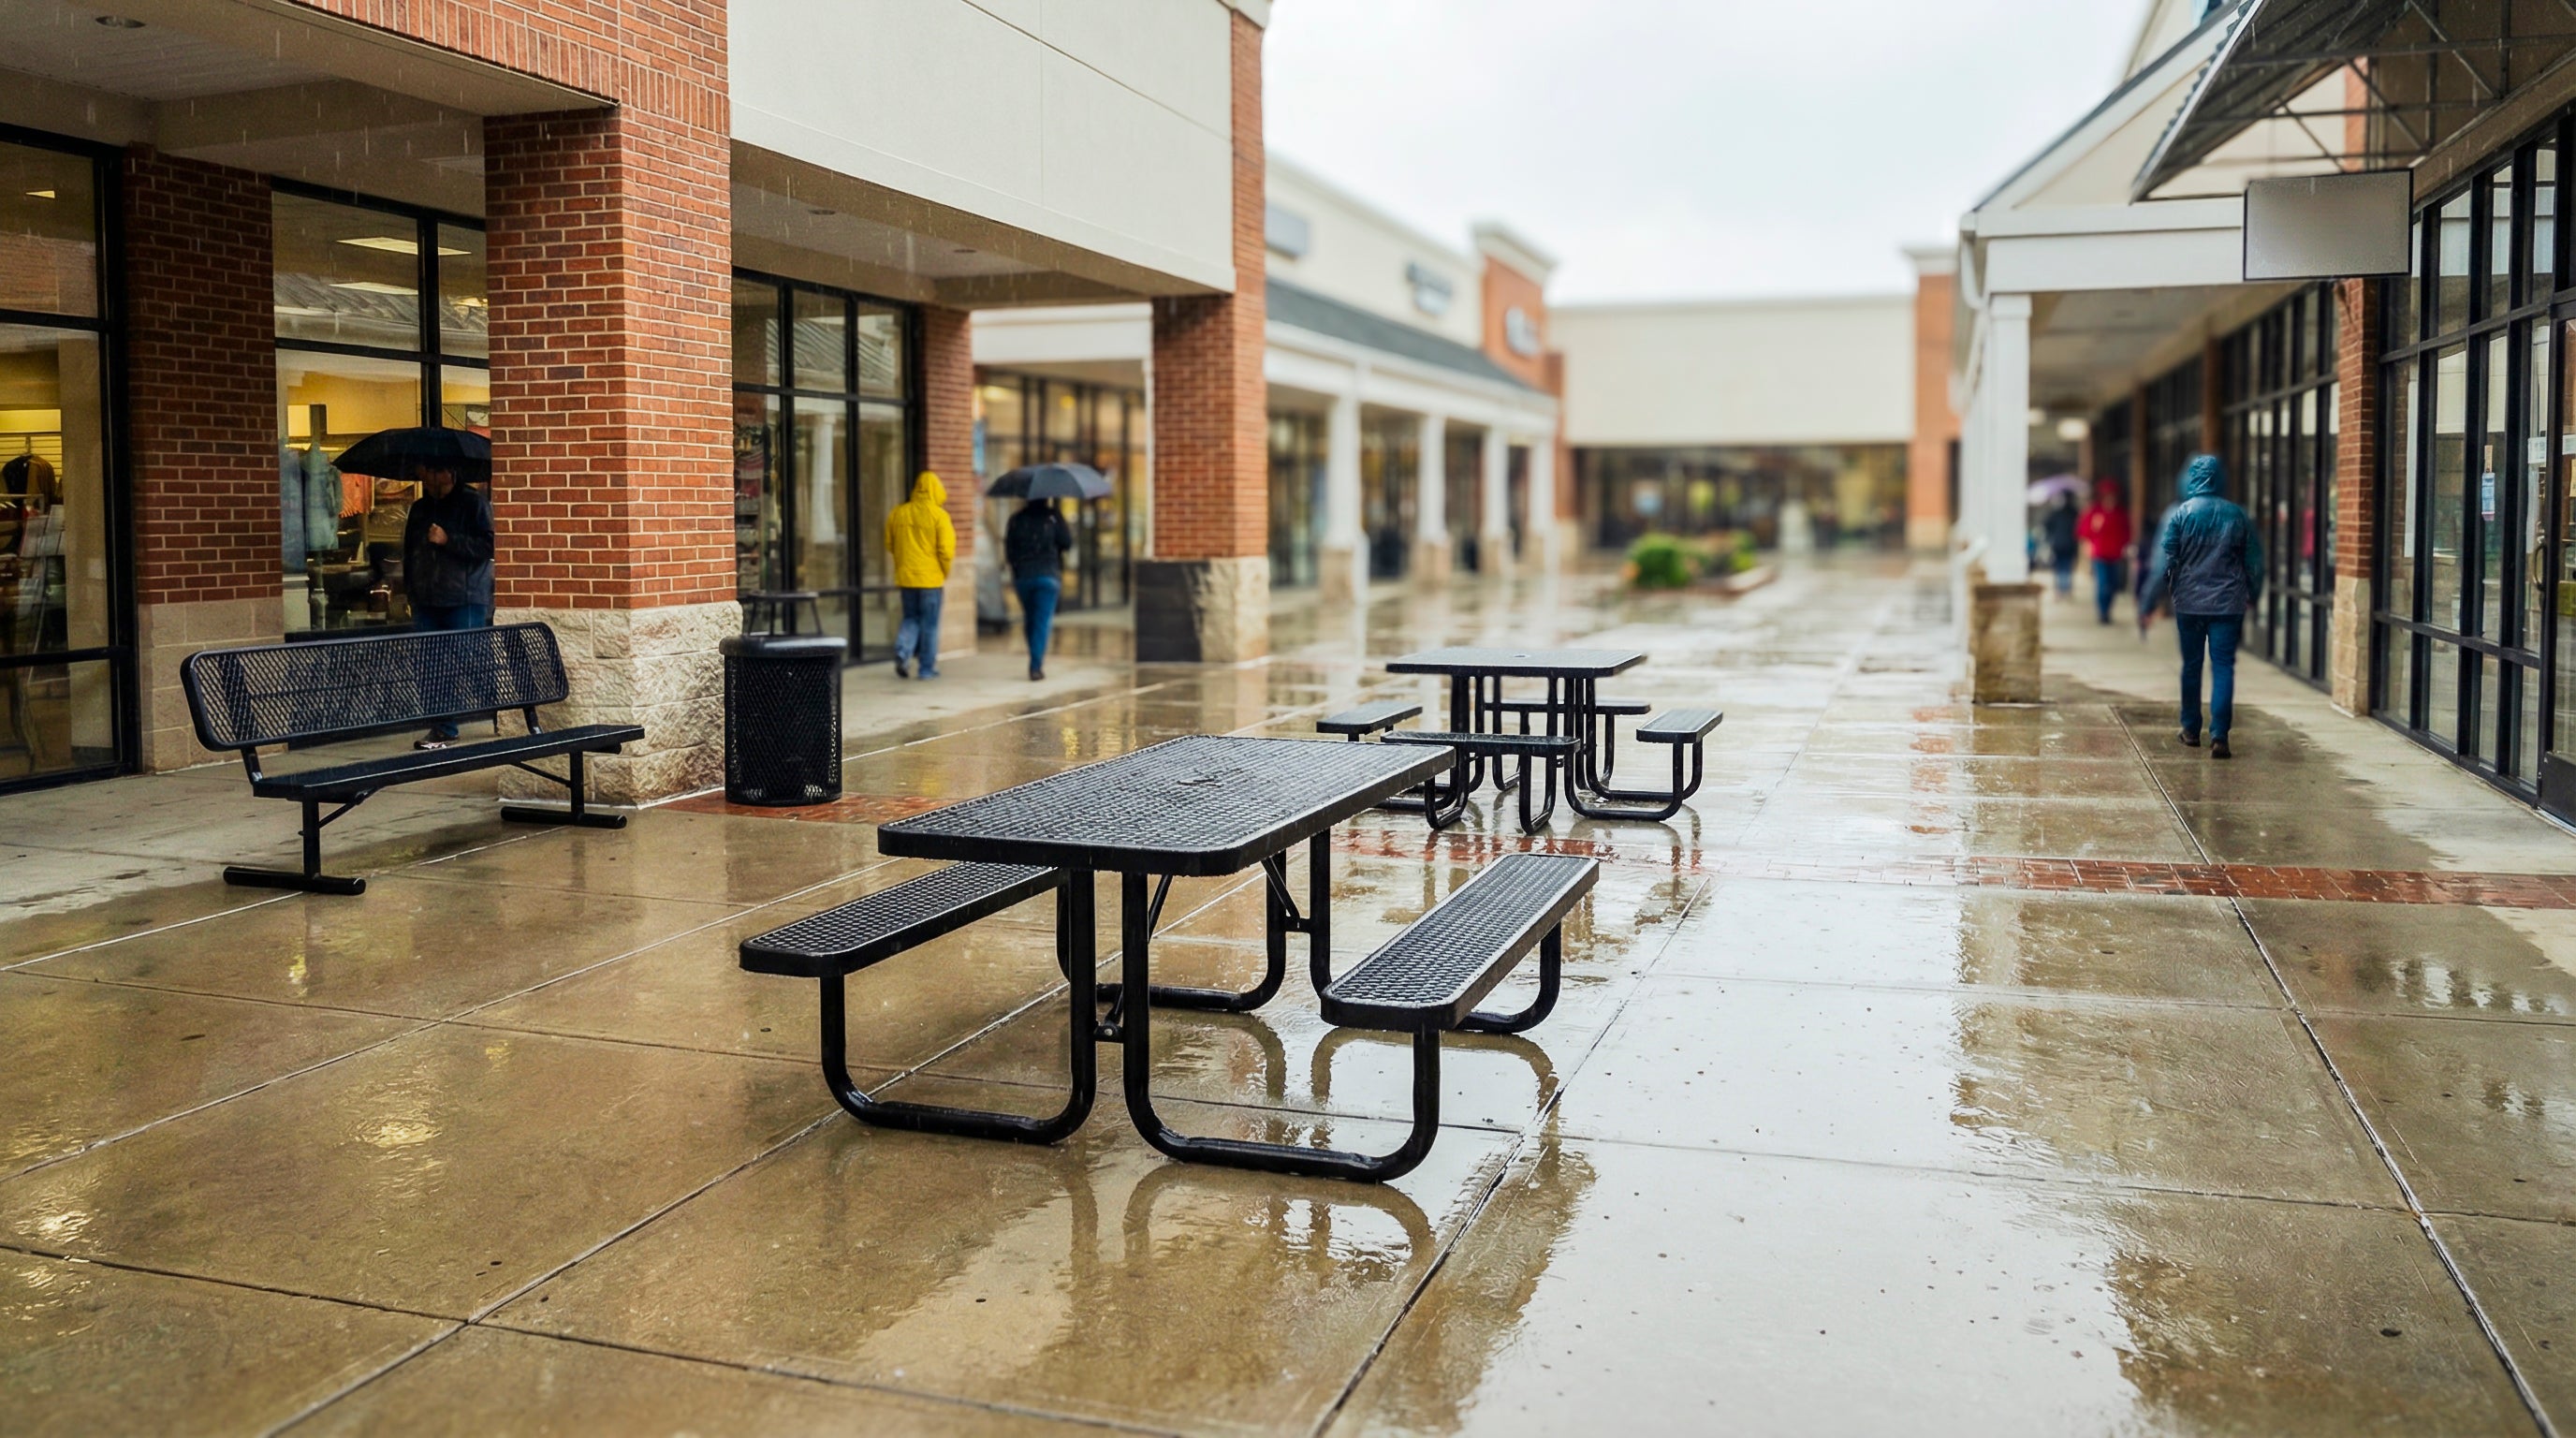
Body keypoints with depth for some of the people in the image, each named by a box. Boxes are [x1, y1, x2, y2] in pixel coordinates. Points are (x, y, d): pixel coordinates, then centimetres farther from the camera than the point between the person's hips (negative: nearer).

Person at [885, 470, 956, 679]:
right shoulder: (939, 515, -10)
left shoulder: (898, 513, 3)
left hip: (906, 576, 3)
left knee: (911, 618, 17)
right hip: (931, 578, -3)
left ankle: (903, 652, -7)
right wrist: (944, 575, 2)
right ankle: (928, 668, 10)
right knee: (929, 623, 6)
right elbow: (946, 550, -12)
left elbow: (890, 545, 9)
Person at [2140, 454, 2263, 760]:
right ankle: (2219, 735, -10)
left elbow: (2165, 563, -7)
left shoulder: (2180, 514, -5)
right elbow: (2254, 563, 8)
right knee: (2223, 667, -1)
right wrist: (2251, 597, 24)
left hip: (2189, 603, 0)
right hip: (2228, 605, 0)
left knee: (2191, 665, 13)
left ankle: (2191, 729, 22)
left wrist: (2147, 605, -2)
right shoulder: (2237, 516, 1)